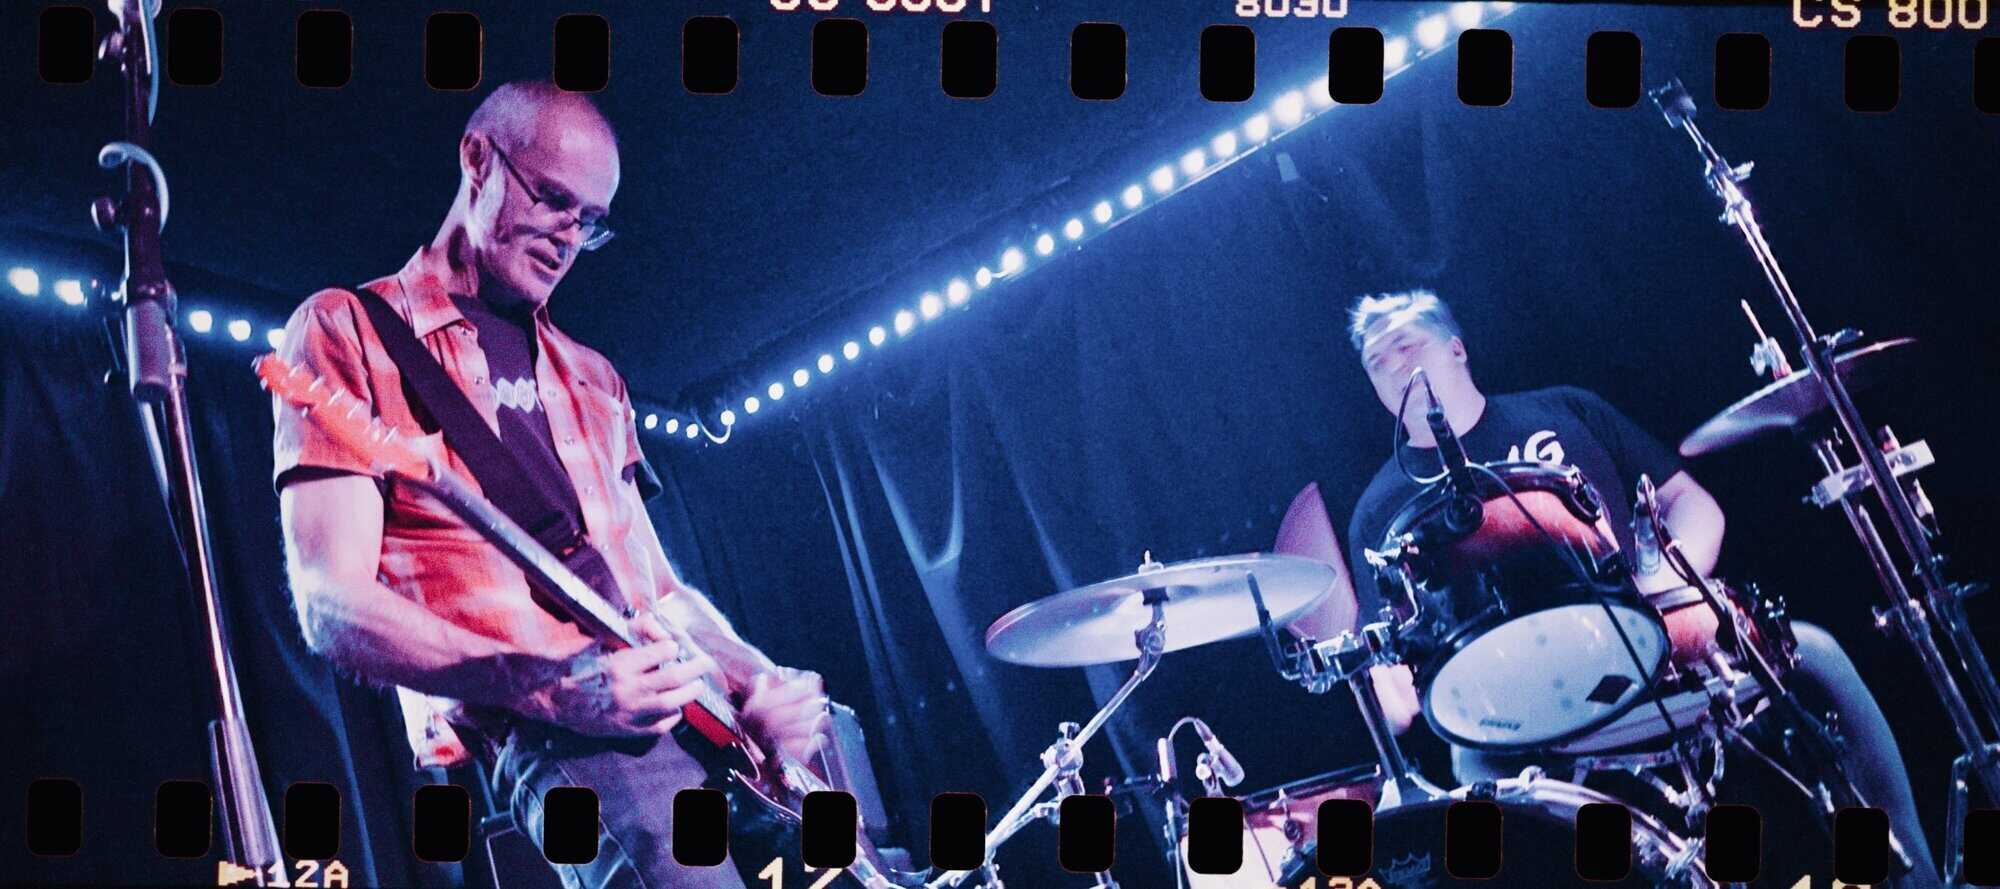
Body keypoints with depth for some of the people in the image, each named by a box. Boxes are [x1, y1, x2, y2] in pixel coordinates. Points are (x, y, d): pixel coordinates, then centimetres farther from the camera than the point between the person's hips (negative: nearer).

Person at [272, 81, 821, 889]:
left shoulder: (589, 380, 25)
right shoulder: (348, 331, 5)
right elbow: (332, 606, -6)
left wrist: (760, 682, 2)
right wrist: (548, 688, -19)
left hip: (678, 716, 7)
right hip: (536, 736, -7)